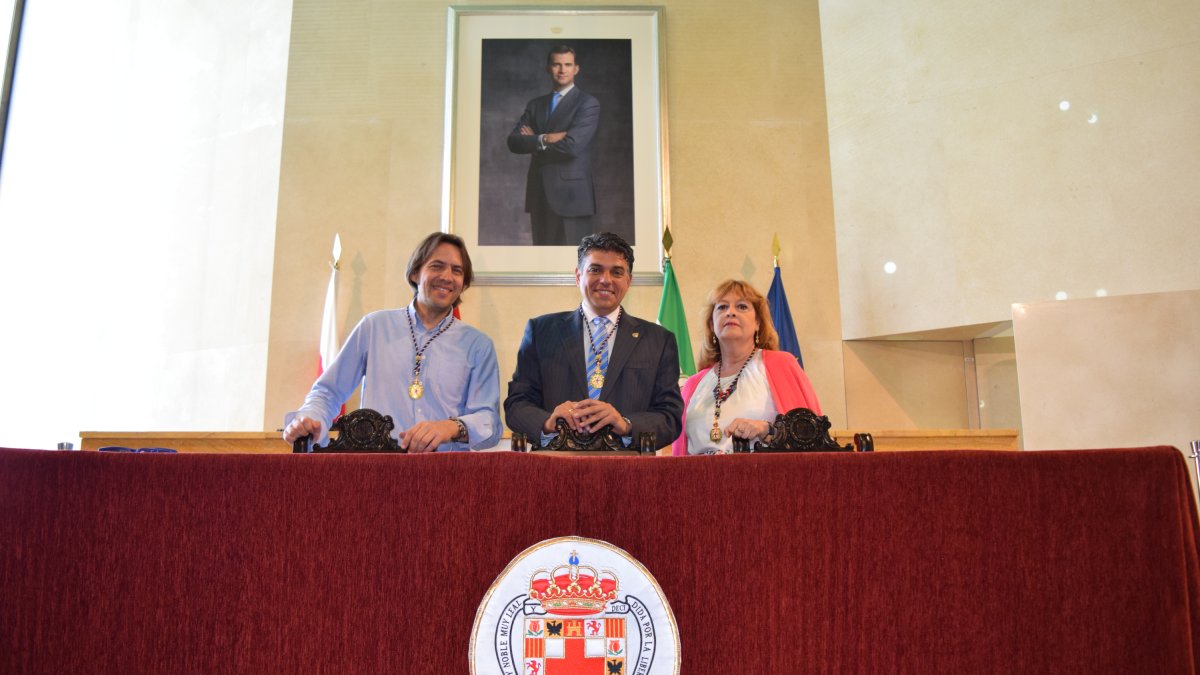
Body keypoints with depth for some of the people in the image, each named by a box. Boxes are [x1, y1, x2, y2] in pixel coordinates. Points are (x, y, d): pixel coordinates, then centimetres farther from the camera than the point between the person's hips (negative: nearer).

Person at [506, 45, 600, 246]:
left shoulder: (587, 103, -1)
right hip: (540, 195, 6)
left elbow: (572, 145, -16)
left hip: (571, 195, -6)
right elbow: (514, 141, 4)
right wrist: (544, 139, -14)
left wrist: (533, 142, -2)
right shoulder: (535, 105, 17)